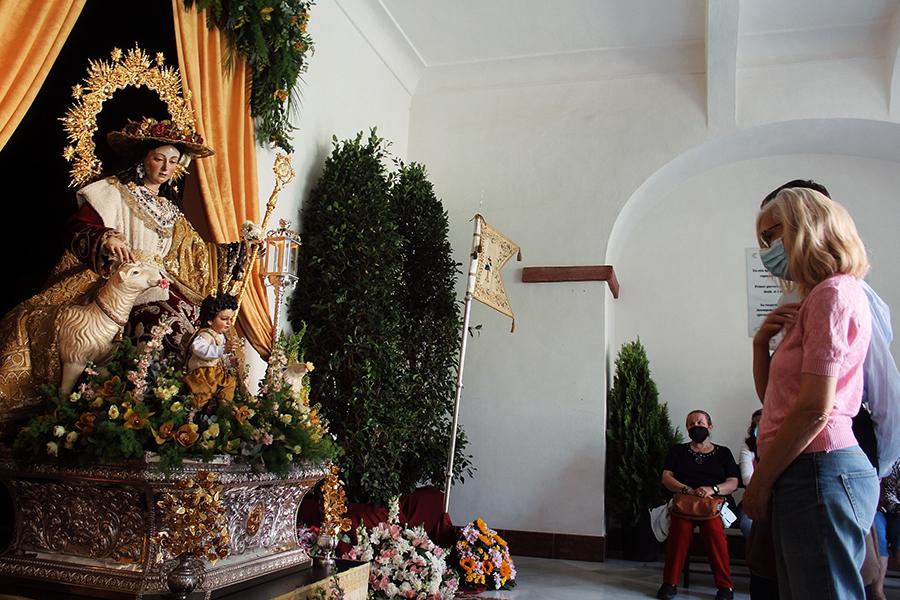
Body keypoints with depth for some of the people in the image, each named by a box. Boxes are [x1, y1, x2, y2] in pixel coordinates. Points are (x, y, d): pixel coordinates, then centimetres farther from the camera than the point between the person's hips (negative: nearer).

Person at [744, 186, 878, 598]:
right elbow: (774, 398, 21)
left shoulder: (834, 294, -10)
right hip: (805, 475, 10)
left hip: (818, 471, -10)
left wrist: (760, 481, -11)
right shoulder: (811, 304, 20)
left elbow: (815, 409, -18)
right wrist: (762, 340, 5)